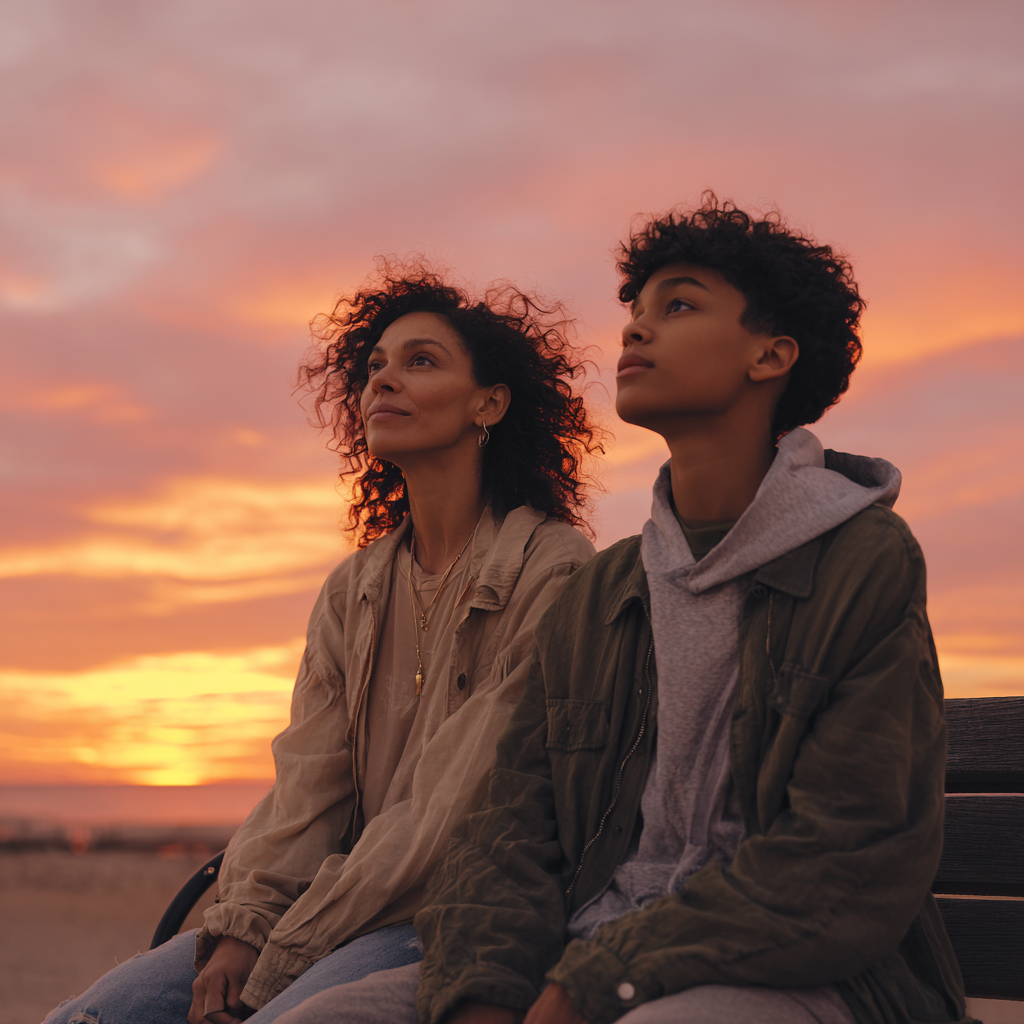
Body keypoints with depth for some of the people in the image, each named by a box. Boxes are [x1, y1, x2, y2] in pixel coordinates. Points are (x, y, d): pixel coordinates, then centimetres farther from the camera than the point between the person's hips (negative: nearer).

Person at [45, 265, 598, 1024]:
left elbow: (460, 803, -13)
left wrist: (283, 959, -15)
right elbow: (308, 782, 8)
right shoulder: (354, 588, 16)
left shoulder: (551, 569, -7)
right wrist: (241, 928, -8)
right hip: (349, 912, 6)